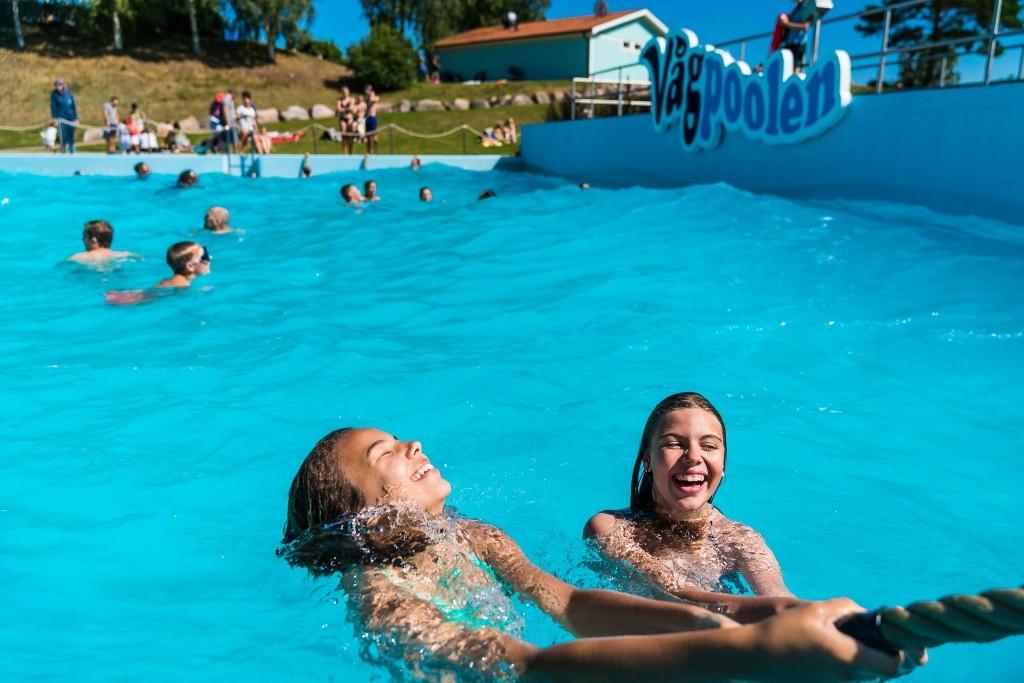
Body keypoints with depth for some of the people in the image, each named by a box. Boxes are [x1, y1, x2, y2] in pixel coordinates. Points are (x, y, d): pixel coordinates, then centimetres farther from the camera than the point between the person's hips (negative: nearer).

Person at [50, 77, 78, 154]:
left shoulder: (69, 93, 2)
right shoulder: (54, 94, -2)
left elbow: (73, 106, 5)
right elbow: (53, 107, -1)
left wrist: (76, 118, 2)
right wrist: (54, 118, -7)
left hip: (70, 117, 1)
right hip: (60, 117, -1)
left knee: (71, 136, -1)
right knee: (63, 136, -5)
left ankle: (72, 152, 6)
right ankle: (63, 152, 1)